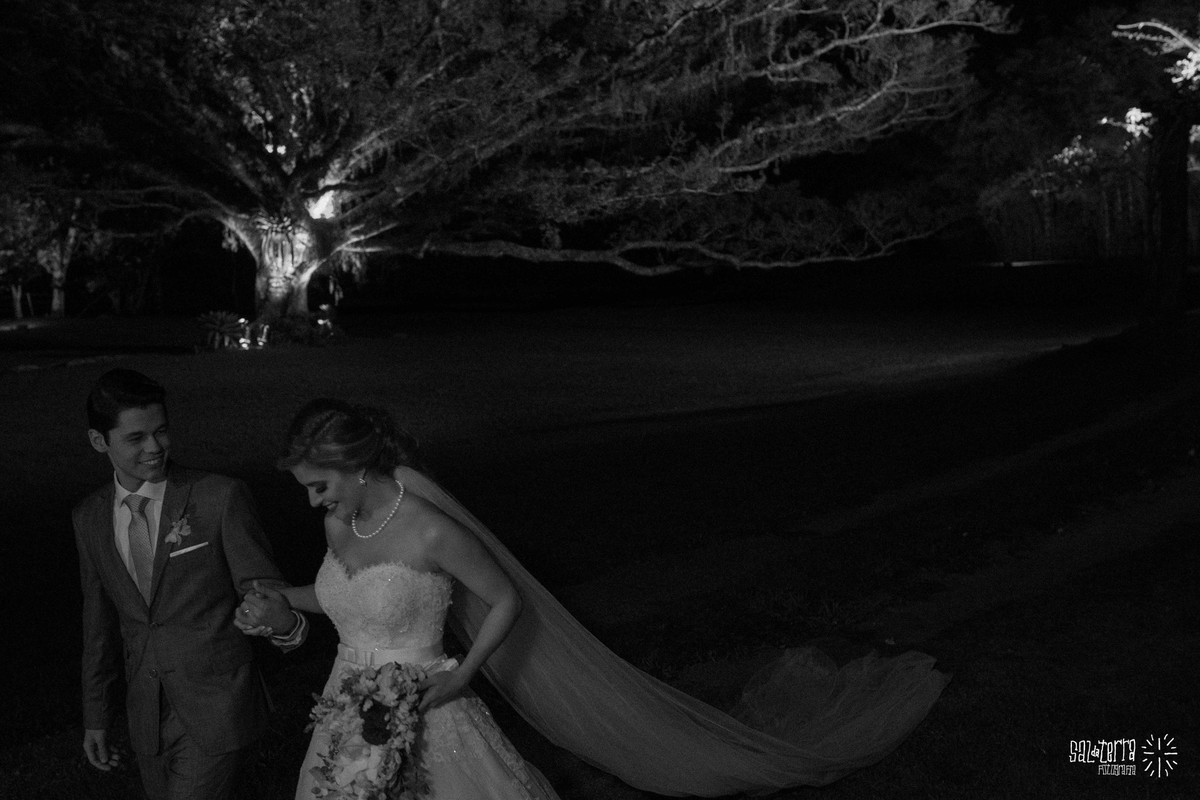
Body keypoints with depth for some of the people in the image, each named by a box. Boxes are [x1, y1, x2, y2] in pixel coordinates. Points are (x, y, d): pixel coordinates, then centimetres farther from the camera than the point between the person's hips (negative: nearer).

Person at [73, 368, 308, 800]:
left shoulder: (221, 497, -14)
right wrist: (95, 715, 15)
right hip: (148, 713, 5)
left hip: (216, 710, -5)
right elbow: (100, 619, 12)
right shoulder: (90, 517, 2)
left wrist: (282, 622, -34)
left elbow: (262, 586, -10)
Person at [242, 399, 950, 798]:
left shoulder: (430, 530, -24)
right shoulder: (341, 523, -1)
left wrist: (462, 675, -21)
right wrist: (284, 600, 1)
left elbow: (507, 601, -13)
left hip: (423, 720, -7)